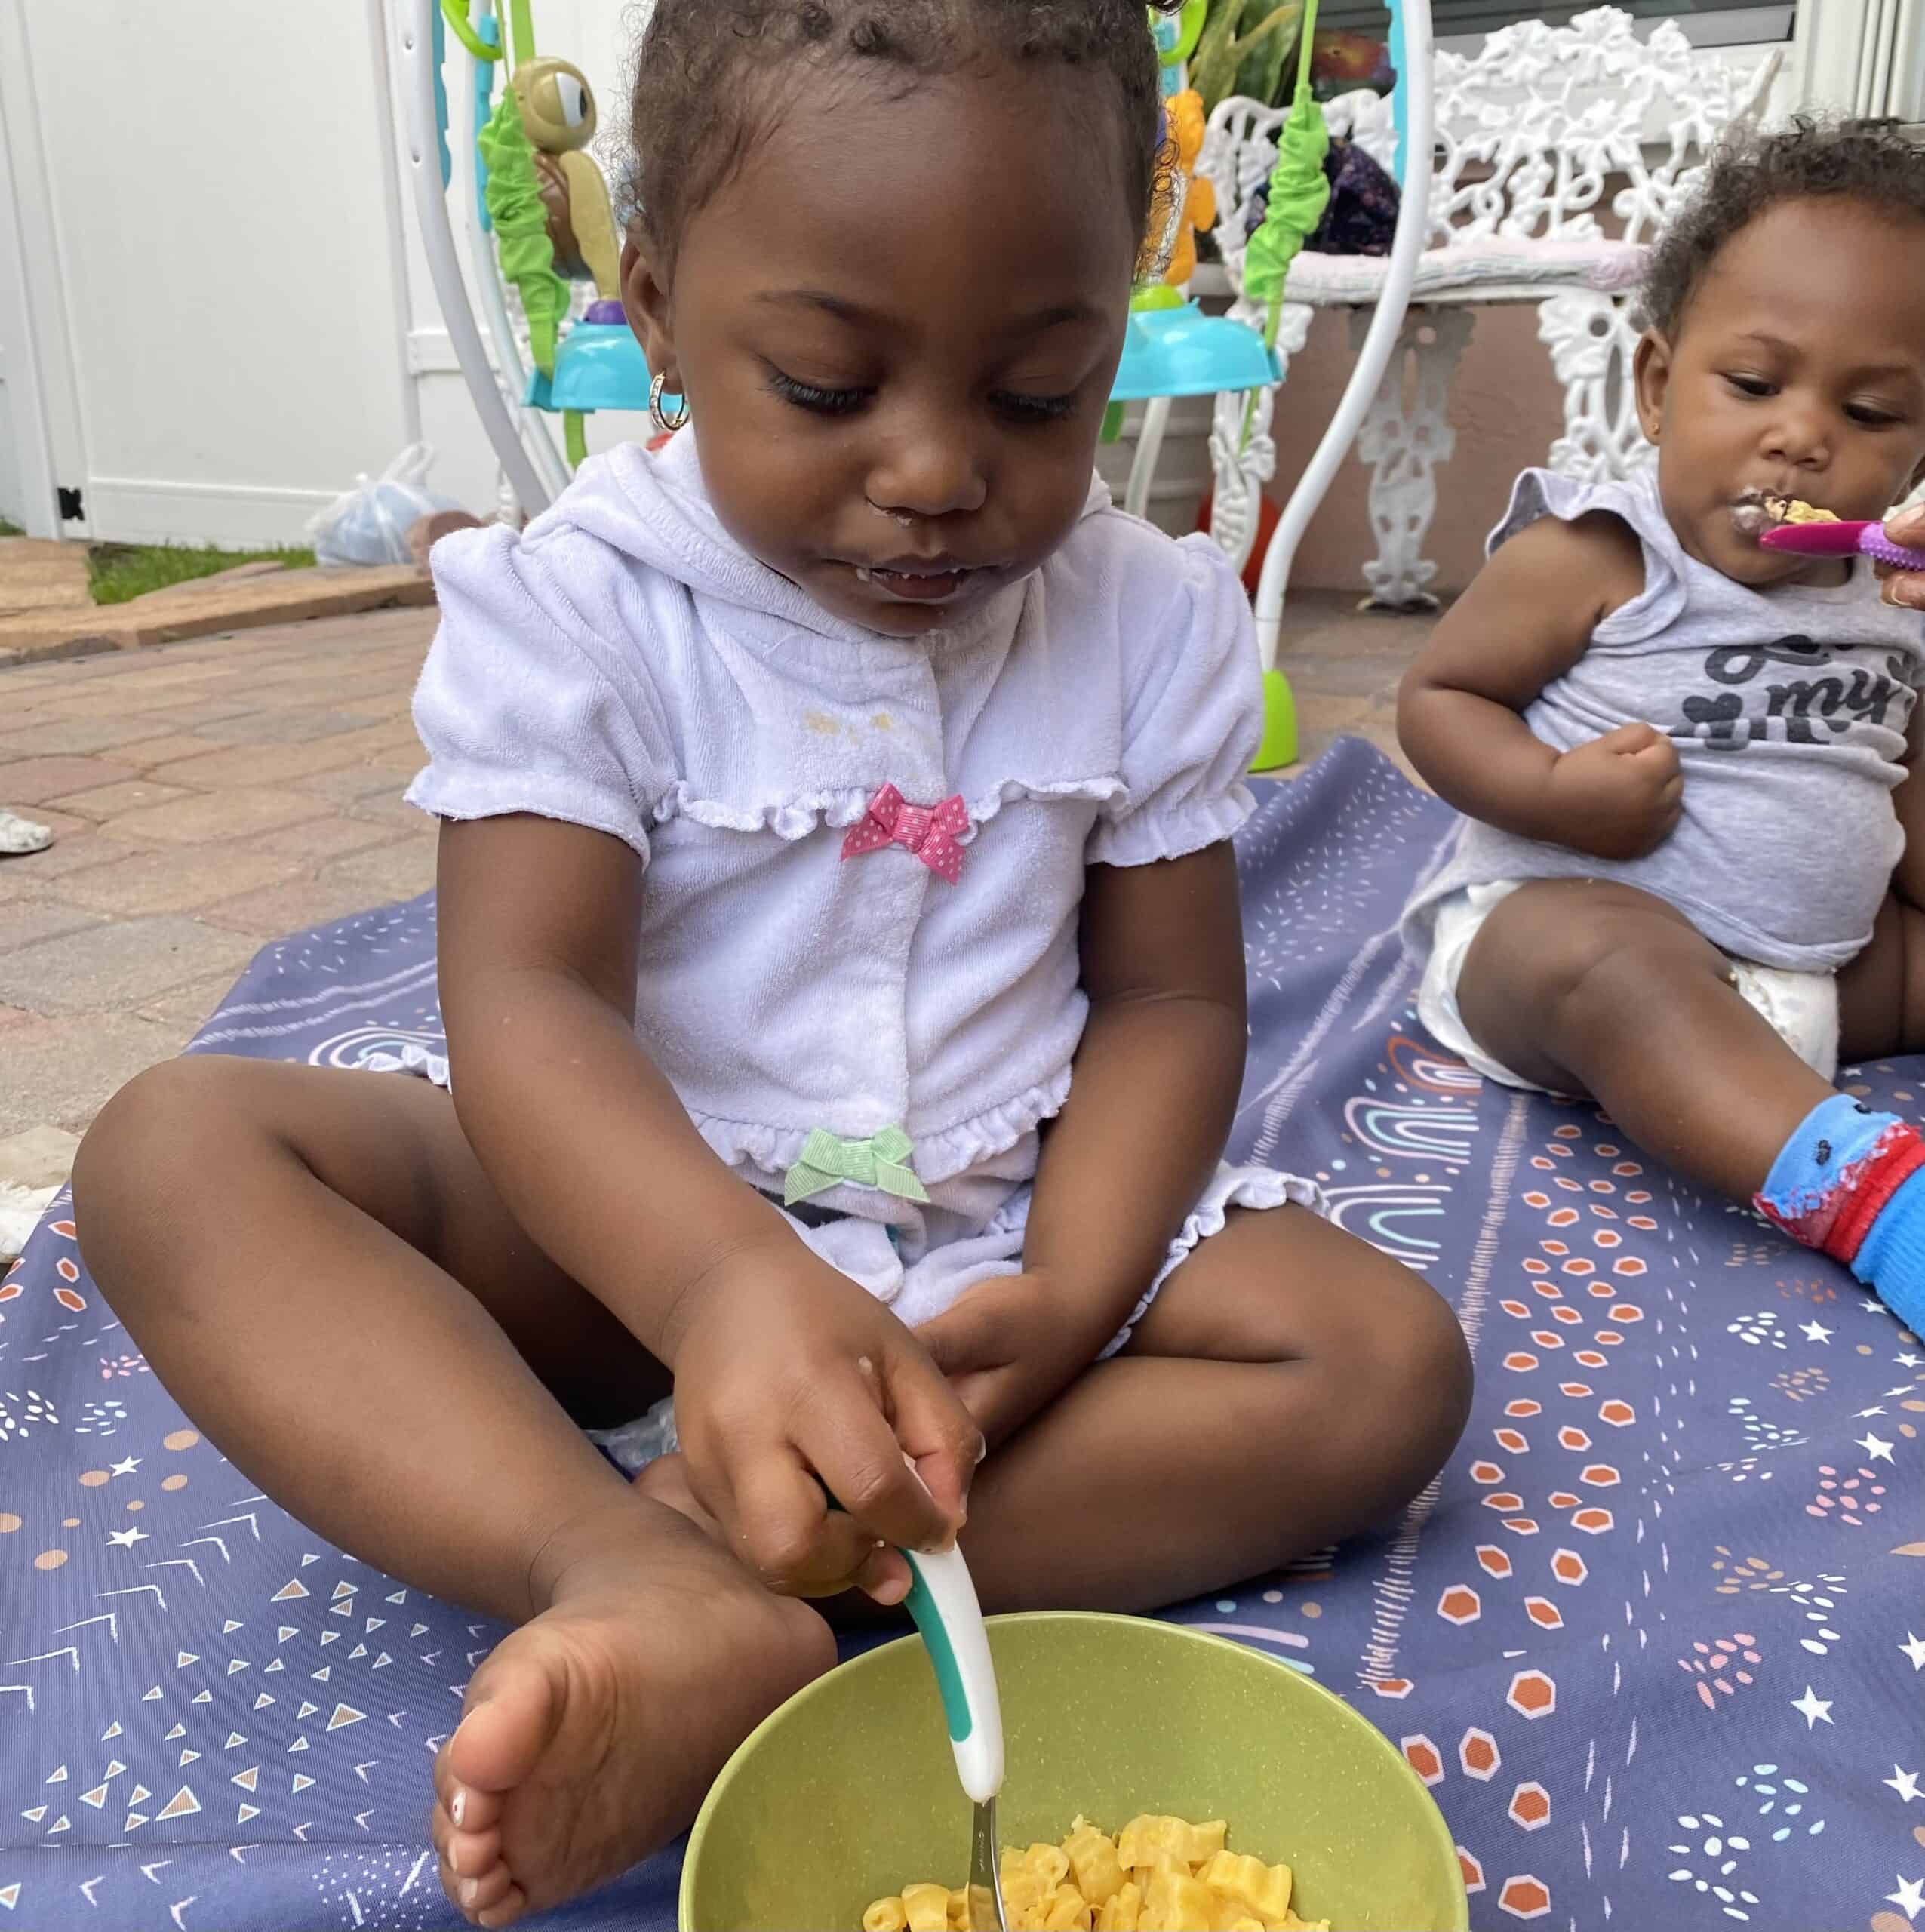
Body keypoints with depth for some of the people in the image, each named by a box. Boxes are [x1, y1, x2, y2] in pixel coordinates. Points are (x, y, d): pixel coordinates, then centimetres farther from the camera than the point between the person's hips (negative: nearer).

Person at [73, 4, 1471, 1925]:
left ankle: (720, 1550, -30)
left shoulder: (1151, 625, -4)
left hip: (1007, 1218, 2)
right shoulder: (569, 610, -12)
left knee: (1391, 1364, -20)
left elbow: (1169, 994, -2)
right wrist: (723, 1284, -44)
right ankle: (647, 1591, -40)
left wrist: (1068, 1299, -20)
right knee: (173, 1150, -22)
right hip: (638, 1218, -1)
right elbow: (528, 998, -24)